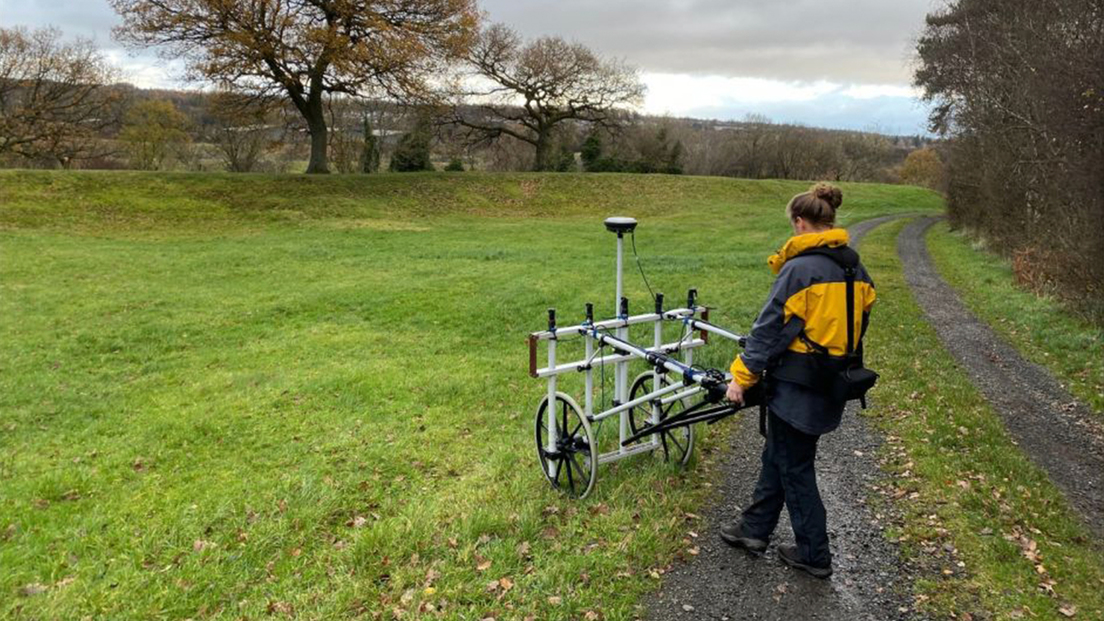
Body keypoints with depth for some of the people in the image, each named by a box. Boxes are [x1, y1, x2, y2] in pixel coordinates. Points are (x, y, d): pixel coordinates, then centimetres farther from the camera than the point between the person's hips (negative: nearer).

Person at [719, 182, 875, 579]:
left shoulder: (799, 268, -18)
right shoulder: (856, 269, 6)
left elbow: (770, 328, -18)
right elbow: (858, 325, 15)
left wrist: (742, 376, -10)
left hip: (796, 388, -8)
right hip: (833, 387, 8)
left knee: (794, 467, 8)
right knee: (777, 454, 21)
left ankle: (814, 555, 20)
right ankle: (755, 527, 33)